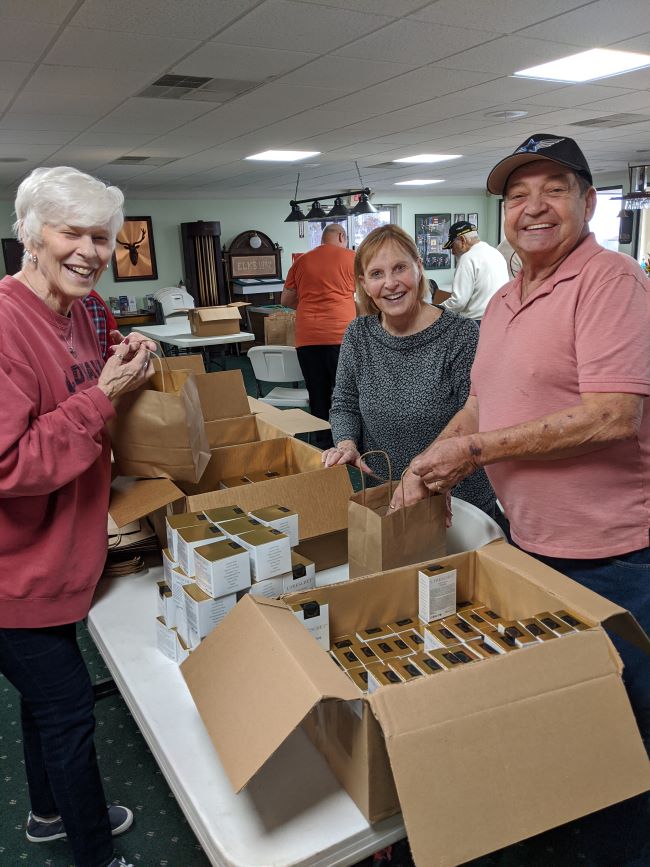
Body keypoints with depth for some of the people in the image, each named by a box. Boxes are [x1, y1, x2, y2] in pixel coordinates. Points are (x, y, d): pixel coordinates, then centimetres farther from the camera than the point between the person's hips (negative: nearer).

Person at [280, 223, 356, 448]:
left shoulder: (301, 261, 15)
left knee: (317, 394, 8)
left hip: (306, 337, 3)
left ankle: (322, 442, 14)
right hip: (340, 334, -3)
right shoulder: (351, 258, 6)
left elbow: (286, 300, 20)